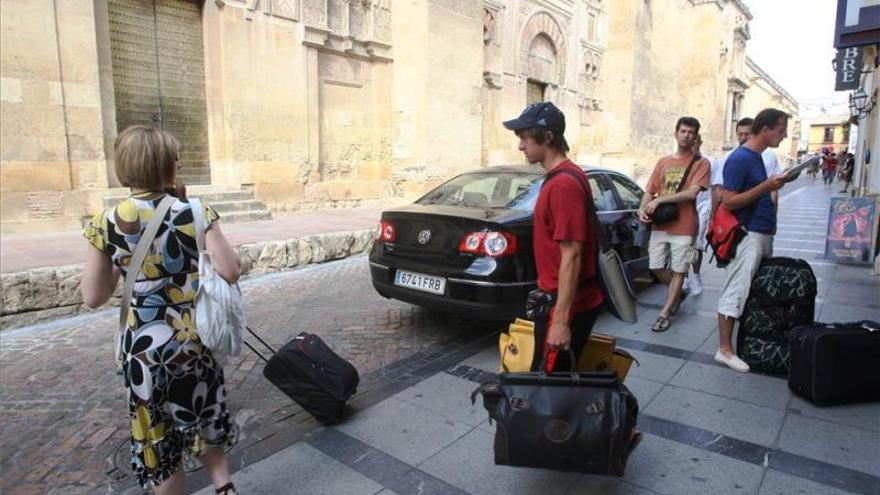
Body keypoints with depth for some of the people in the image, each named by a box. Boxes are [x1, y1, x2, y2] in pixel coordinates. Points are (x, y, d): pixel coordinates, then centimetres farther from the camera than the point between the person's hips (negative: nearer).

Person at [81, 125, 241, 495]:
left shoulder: (106, 223, -9)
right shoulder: (195, 212, -10)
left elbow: (93, 297, -3)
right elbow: (230, 272, -11)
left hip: (149, 346, -1)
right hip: (198, 337, 2)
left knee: (159, 436, 18)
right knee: (204, 419, 26)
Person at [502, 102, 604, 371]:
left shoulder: (564, 184, -21)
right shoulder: (557, 178, 11)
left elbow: (572, 257, -24)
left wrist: (560, 320, -24)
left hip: (567, 305, -9)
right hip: (556, 299, 9)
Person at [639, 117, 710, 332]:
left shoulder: (700, 163, -3)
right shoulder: (663, 162, 12)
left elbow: (692, 193, -16)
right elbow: (649, 191, 10)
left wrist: (659, 200, -17)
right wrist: (643, 209, -10)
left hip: (683, 226, -5)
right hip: (659, 225, 5)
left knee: (678, 270, 3)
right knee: (657, 267, 8)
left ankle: (664, 314, 11)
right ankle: (678, 294, 36)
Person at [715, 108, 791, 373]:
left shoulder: (757, 157, 15)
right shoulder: (739, 159, -13)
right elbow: (728, 201, -18)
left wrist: (774, 185, 12)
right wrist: (766, 186, -20)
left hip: (763, 235, 10)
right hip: (747, 235, -10)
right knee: (735, 293, -6)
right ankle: (725, 350, -1)